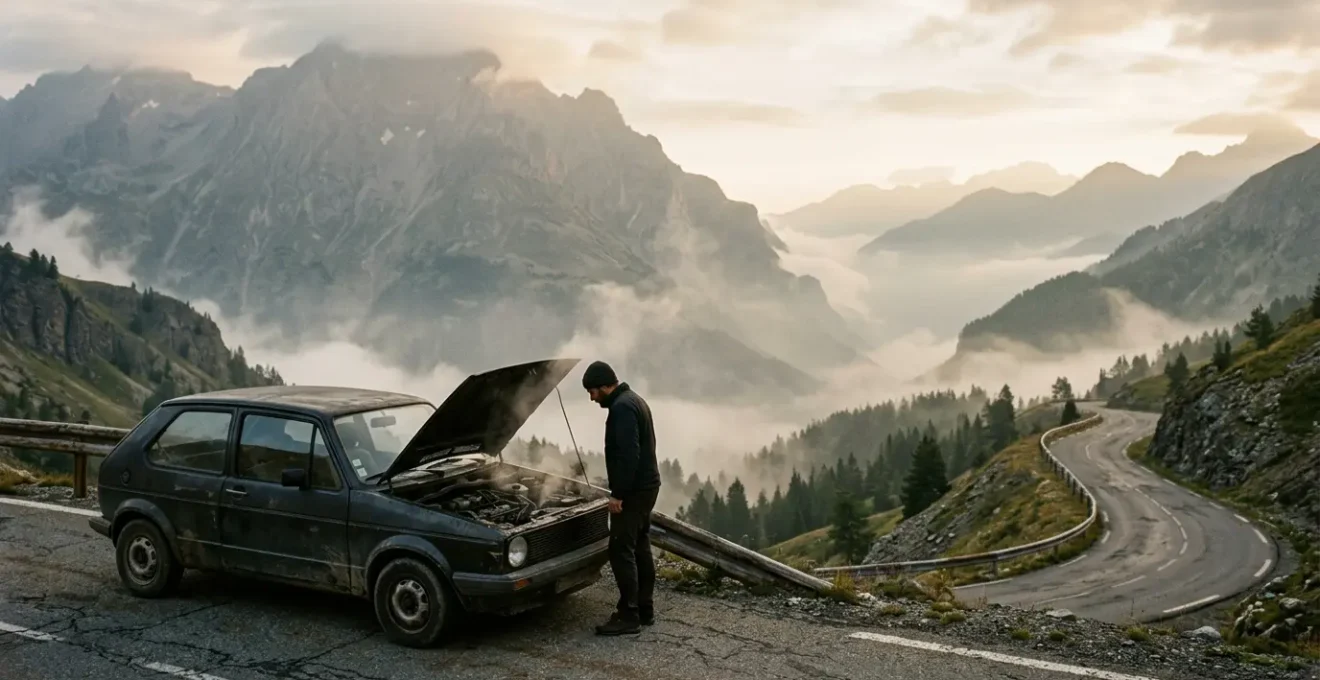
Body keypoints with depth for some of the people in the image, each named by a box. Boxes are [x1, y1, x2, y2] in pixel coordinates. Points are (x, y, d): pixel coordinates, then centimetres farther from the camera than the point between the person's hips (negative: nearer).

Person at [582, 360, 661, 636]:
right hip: (646, 484, 11)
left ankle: (629, 616, -5)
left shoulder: (621, 407, -18)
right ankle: (644, 609, 20)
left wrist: (618, 494, -23)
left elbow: (628, 454, -26)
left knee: (622, 550, -7)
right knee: (640, 547, 14)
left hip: (633, 490, -11)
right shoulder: (634, 400, 15)